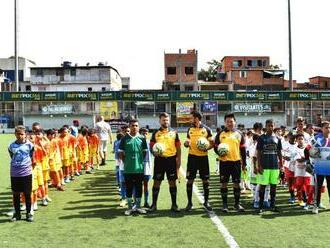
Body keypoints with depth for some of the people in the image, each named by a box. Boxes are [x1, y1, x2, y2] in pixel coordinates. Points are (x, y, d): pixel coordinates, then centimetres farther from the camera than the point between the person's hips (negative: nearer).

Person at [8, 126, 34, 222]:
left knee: (27, 194, 6)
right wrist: (16, 165, 11)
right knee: (15, 194, 9)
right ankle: (17, 213, 22)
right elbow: (12, 157, 14)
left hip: (26, 173, -2)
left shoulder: (30, 145, -5)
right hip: (14, 173, 2)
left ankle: (28, 213, 18)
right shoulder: (11, 146, 0)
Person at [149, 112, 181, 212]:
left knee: (172, 182, 5)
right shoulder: (155, 133, 5)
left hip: (171, 159, 1)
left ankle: (174, 204, 14)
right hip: (159, 159, -1)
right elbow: (151, 146, 5)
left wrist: (179, 159, 1)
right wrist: (154, 153, -16)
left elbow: (178, 147, 8)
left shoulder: (174, 133, 7)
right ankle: (154, 204, 12)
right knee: (157, 182, 3)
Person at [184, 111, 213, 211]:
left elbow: (212, 143, 1)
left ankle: (206, 202, 17)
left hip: (203, 157, -2)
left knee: (205, 180, 4)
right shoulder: (190, 129, 10)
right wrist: (186, 143, -6)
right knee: (190, 180, 0)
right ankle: (189, 202, 11)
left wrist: (206, 148, -18)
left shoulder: (206, 129, 0)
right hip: (192, 157, 2)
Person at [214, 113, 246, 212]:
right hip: (224, 161, 0)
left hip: (236, 161, 1)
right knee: (224, 183, 3)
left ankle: (237, 203, 18)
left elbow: (243, 150, 7)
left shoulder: (239, 134, 5)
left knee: (236, 183, 6)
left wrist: (244, 163, 5)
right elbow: (216, 147, 7)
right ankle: (225, 204, 14)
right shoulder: (220, 134, 4)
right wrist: (219, 153, -16)